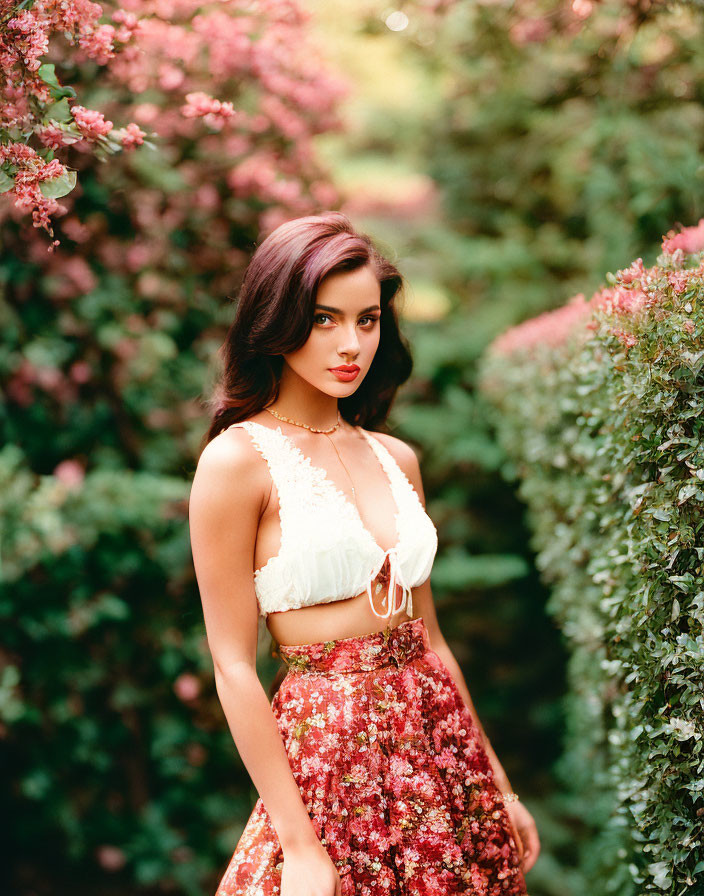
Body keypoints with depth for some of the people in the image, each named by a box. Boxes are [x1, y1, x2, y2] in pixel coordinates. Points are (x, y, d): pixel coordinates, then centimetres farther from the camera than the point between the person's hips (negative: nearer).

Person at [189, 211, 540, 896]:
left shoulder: (395, 457, 8)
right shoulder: (239, 460, -9)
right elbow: (233, 667, -11)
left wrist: (496, 782, 14)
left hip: (441, 736, 6)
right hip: (329, 745, -5)